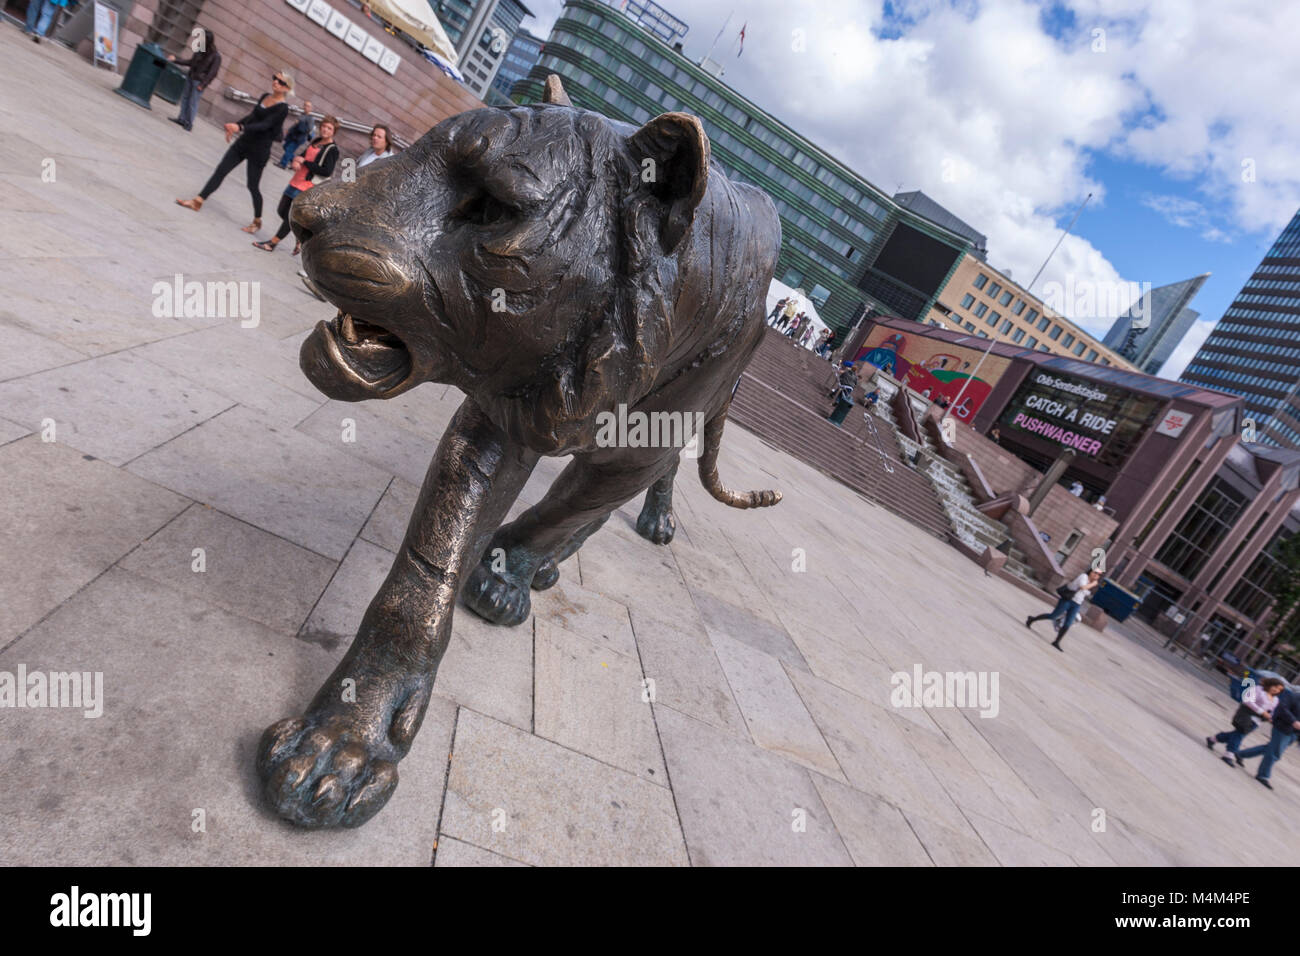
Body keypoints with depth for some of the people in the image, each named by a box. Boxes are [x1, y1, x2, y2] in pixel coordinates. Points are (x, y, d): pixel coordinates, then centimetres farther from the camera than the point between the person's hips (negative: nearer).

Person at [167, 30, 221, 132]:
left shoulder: (216, 56, -11)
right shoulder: (200, 51, 9)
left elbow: (212, 73, -12)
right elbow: (191, 62, 19)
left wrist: (203, 84, -15)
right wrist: (176, 61, 21)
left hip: (199, 81, -7)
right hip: (190, 77, 7)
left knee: (193, 102, -5)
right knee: (185, 98, 9)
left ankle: (189, 124, 4)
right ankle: (182, 119, 18)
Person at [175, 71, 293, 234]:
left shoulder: (282, 108, -16)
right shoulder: (264, 97, 6)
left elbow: (265, 125, -26)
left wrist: (240, 127, -33)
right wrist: (236, 126, 12)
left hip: (259, 151, -7)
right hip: (244, 142, 7)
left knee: (253, 185, 1)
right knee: (220, 171, 6)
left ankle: (257, 221, 19)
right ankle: (197, 201, 11)